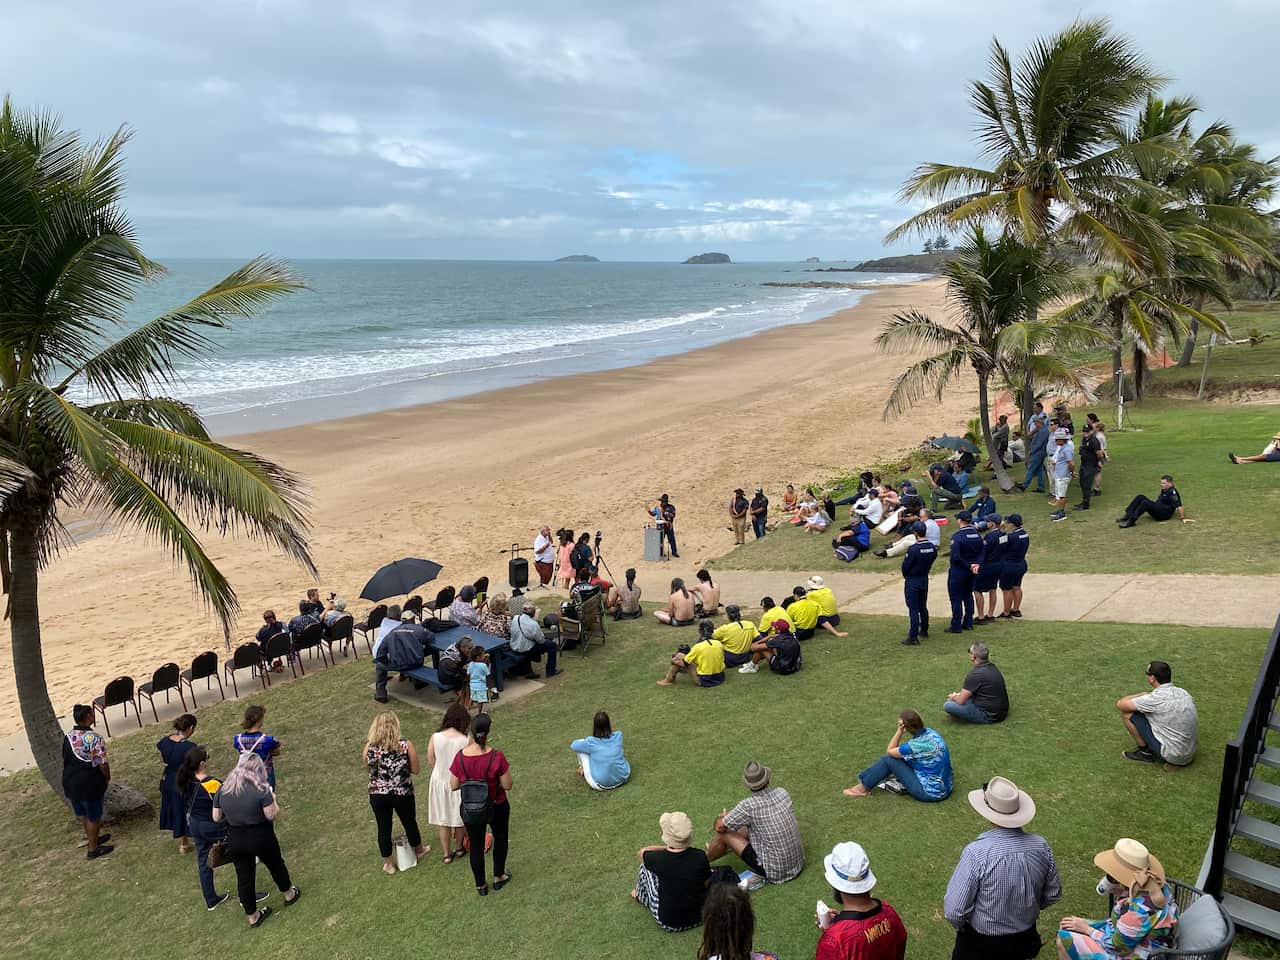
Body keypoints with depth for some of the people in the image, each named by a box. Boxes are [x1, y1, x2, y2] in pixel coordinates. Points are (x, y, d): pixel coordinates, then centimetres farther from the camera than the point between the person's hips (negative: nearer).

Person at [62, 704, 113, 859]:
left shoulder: (68, 737, -3)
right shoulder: (95, 739, -25)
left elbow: (65, 760, 8)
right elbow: (103, 765, -22)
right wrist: (107, 777, -2)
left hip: (70, 782, 7)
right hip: (90, 785, -7)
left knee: (82, 814, 24)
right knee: (94, 817, 11)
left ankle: (94, 837, 43)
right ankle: (93, 849, 23)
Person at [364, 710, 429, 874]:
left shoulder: (369, 747, -14)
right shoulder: (406, 745, -19)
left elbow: (368, 768, 3)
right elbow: (416, 770, -10)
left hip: (377, 795, 1)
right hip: (402, 794, -1)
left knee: (383, 828, 19)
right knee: (410, 823, 23)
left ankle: (388, 864, 35)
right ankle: (418, 850, 47)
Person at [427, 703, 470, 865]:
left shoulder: (435, 737, -15)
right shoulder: (465, 741, -21)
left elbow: (430, 762, -4)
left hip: (439, 781, 2)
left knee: (442, 820, 18)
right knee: (459, 818, 21)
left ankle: (446, 854, 30)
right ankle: (459, 848, 39)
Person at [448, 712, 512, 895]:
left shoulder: (460, 757, -20)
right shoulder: (496, 757, -27)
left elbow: (453, 786, -8)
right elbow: (507, 785, -18)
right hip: (497, 807, -1)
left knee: (476, 845, 21)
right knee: (500, 839, 26)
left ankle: (480, 885, 34)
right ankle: (498, 877, 40)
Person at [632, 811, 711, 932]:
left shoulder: (659, 859, -21)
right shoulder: (700, 857, -18)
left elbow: (642, 851, 1)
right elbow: (708, 884, 0)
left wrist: (666, 848, 12)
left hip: (669, 923, -2)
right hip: (699, 917, 3)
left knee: (646, 866, 10)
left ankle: (640, 896, 38)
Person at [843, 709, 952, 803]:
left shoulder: (916, 745, -27)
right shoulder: (929, 731, -2)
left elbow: (889, 751, -9)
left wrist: (900, 731, -15)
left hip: (931, 793, -8)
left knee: (889, 759, -4)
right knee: (895, 756, 9)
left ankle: (863, 788, 11)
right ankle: (865, 780, 19)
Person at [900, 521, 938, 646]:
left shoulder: (913, 549, -25)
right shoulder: (932, 547, -4)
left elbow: (905, 566, -17)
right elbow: (932, 560, 6)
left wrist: (906, 576, 4)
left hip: (912, 581, -7)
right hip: (925, 579, 7)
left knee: (913, 609, -3)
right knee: (923, 607, 22)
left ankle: (913, 638, 0)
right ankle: (924, 630, 36)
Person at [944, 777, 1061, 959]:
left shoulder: (977, 853, -30)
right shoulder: (1041, 846, -15)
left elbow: (953, 911, -24)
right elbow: (1053, 895, 1)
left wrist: (962, 926, -3)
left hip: (982, 944, -4)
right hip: (1025, 941, 4)